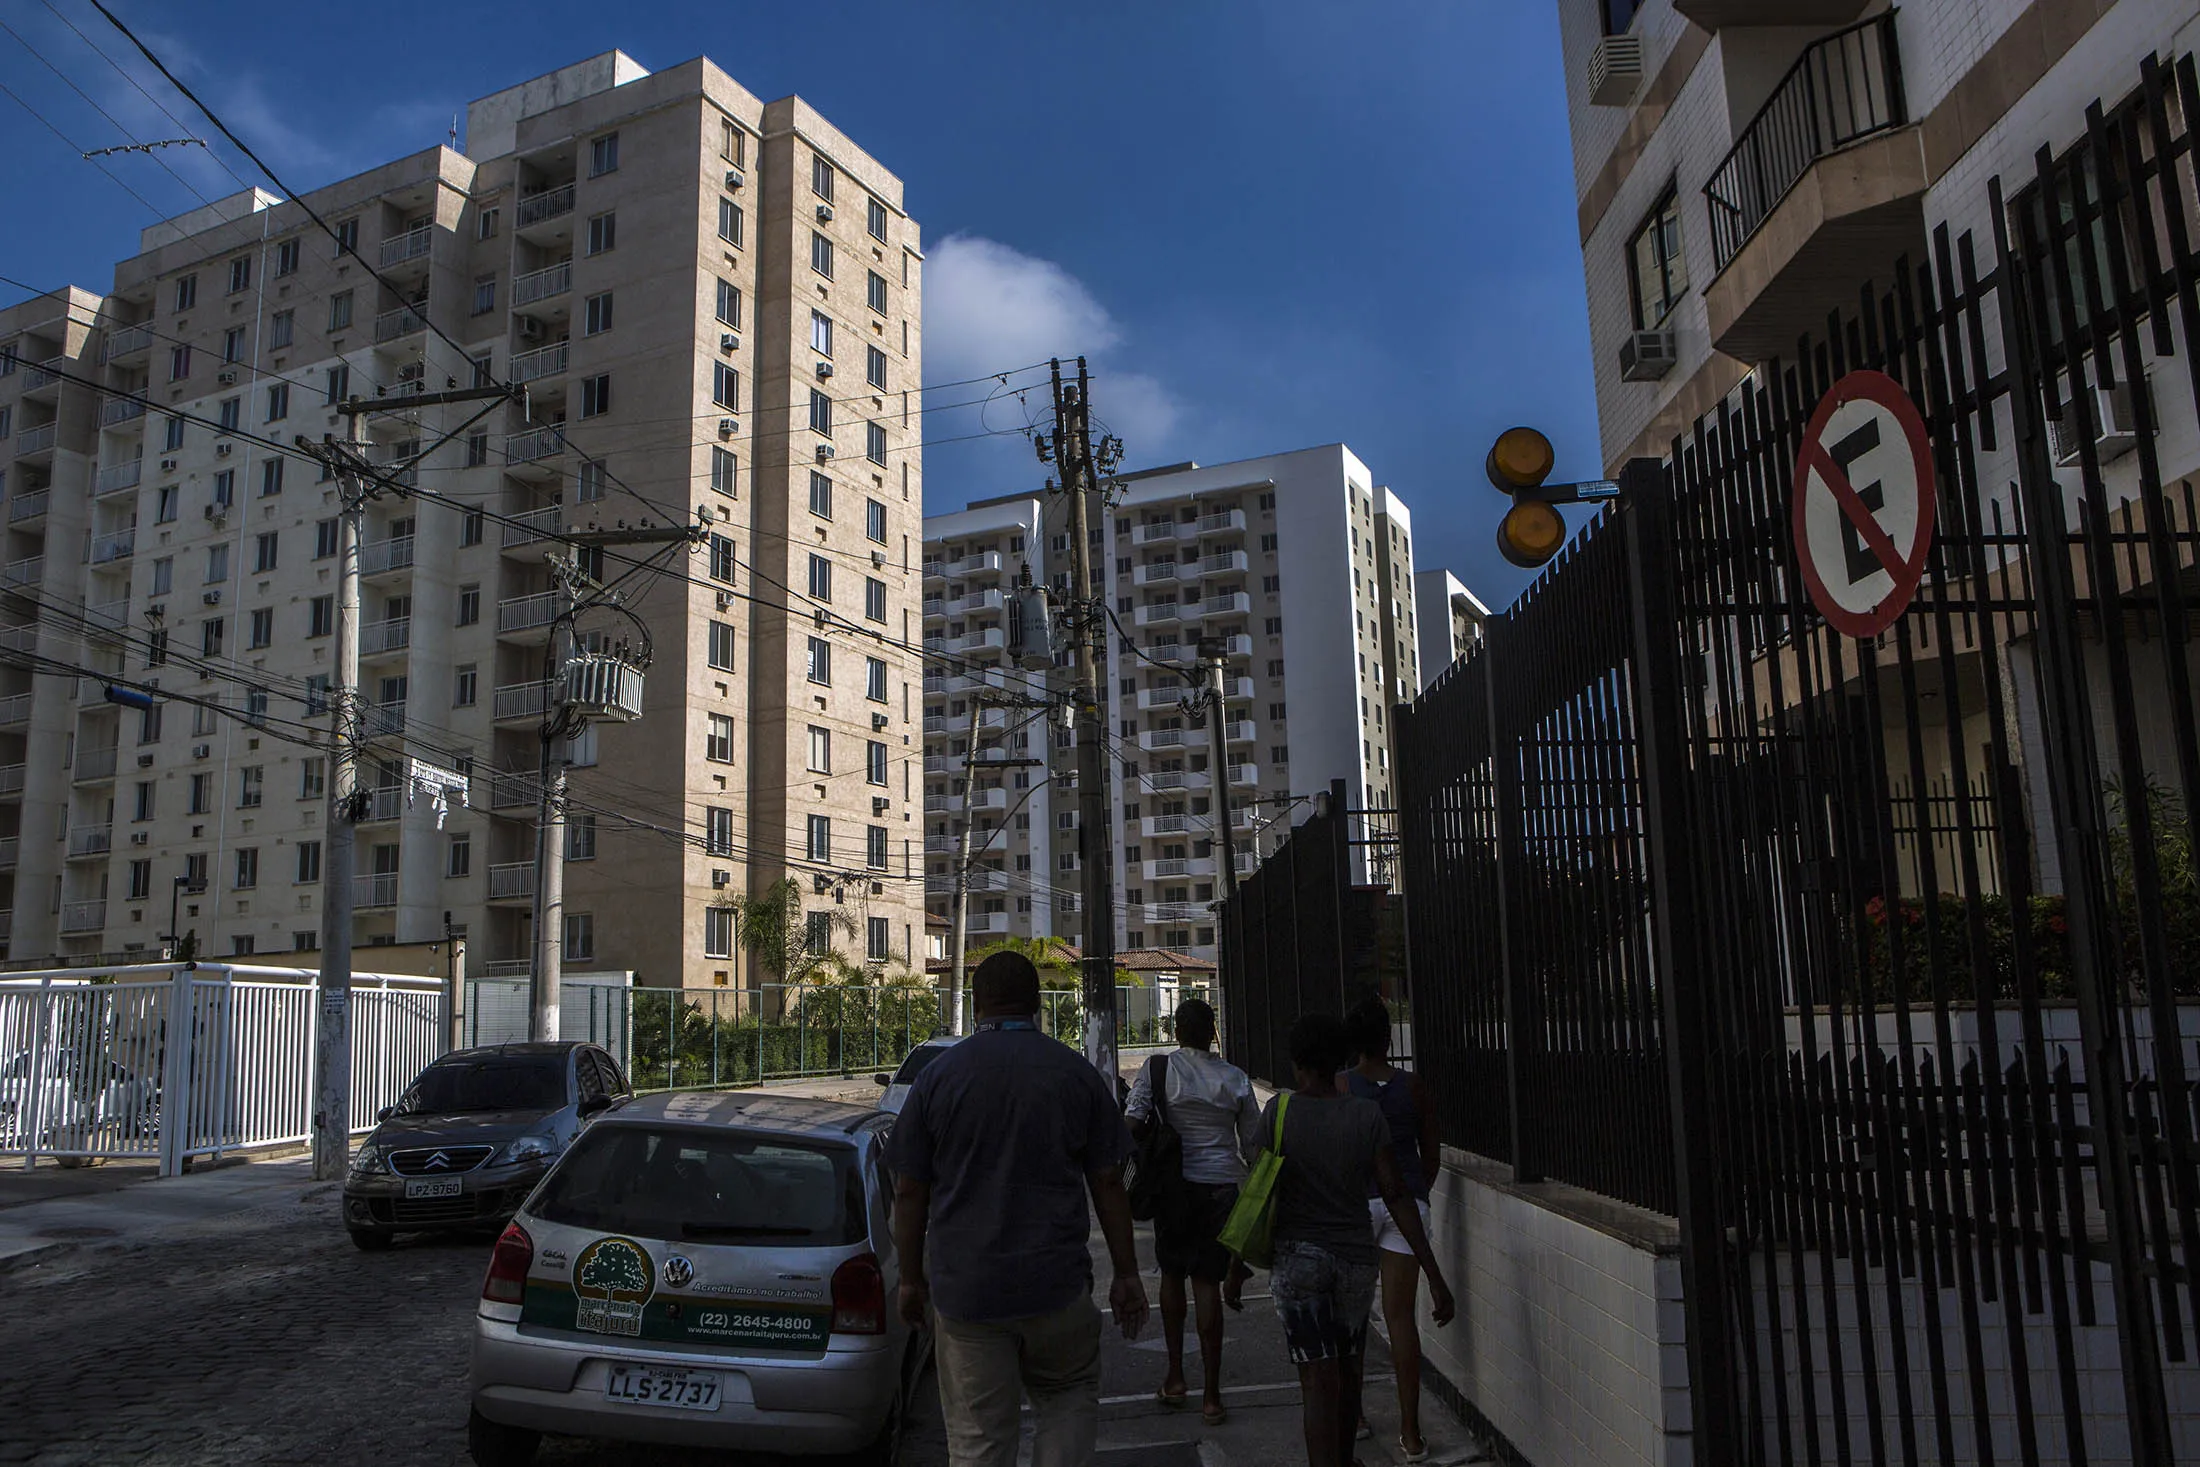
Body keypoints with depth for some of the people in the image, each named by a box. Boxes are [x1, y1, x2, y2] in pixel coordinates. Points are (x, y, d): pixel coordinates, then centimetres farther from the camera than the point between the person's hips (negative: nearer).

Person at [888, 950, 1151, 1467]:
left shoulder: (938, 1075, -1)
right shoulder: (1077, 1074, 0)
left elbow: (910, 1192, 1)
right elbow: (1107, 1184, 1)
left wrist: (911, 1279, 11)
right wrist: (1126, 1275, 9)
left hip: (963, 1289, 0)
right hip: (1057, 1287, 0)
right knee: (1071, 1398, 21)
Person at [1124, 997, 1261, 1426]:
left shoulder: (1158, 1068, -6)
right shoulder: (1236, 1079, 0)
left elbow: (1133, 1122, -13)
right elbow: (1253, 1144, 5)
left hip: (1176, 1183, -1)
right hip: (1222, 1186, 1)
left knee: (1172, 1275, 18)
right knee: (1208, 1284, 4)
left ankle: (1175, 1378, 24)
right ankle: (1211, 1395, 5)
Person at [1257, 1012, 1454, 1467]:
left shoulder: (1279, 1112, -9)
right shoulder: (1367, 1116, -4)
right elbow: (1396, 1195, -8)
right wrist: (1434, 1276, -6)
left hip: (1297, 1257, -3)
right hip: (1357, 1257, 3)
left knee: (1318, 1380, -2)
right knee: (1347, 1373, 20)